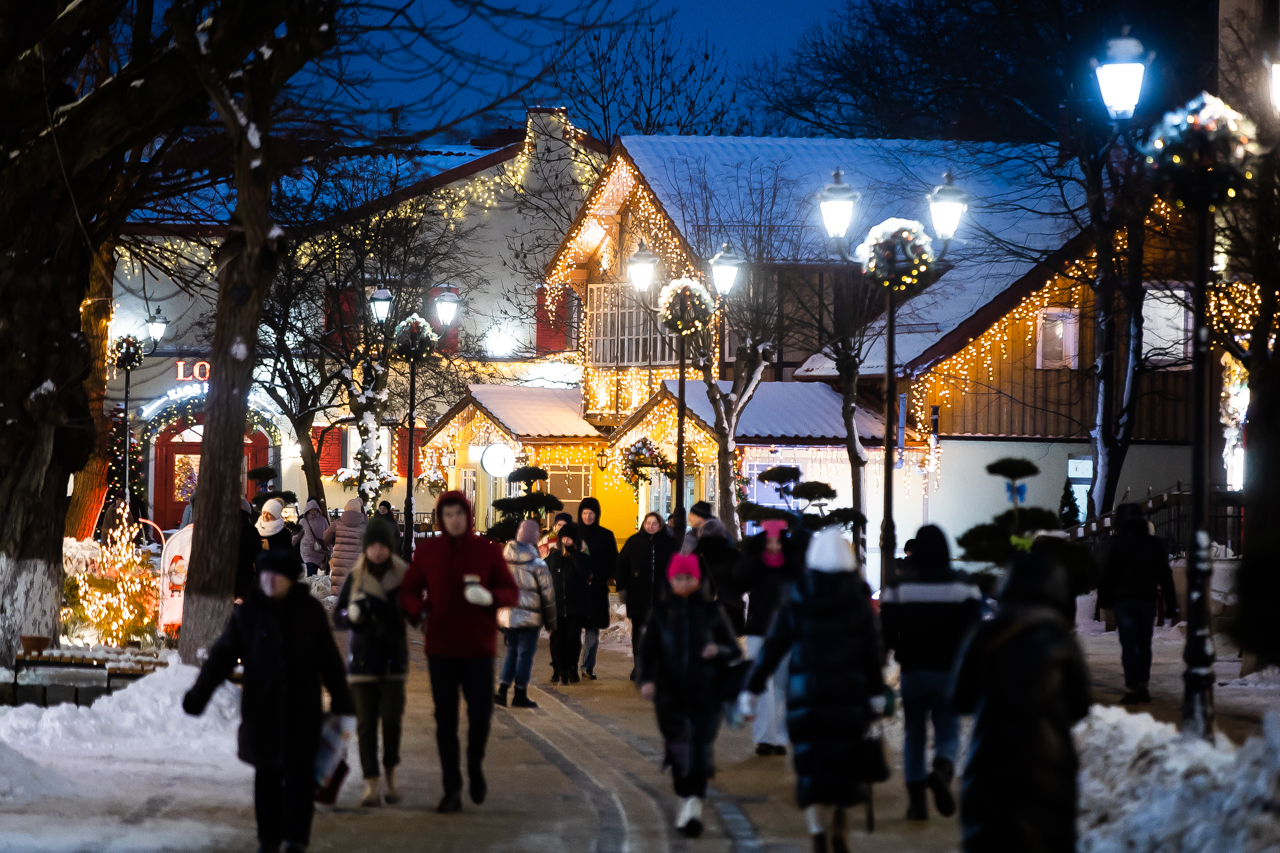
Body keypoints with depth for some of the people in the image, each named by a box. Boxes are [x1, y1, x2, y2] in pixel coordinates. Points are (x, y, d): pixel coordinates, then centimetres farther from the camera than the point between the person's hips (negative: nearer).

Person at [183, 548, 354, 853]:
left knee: (299, 772, -1)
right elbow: (222, 655, 0)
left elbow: (329, 659, 8)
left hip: (302, 709, -1)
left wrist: (341, 700, 9)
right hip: (261, 708, 1)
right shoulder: (247, 613, 2)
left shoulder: (310, 611, 1)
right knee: (266, 773, 5)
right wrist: (199, 694, -8)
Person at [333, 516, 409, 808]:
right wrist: (353, 614, -16)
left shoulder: (403, 576, 2)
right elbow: (337, 617, 5)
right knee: (366, 721, -2)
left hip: (393, 656, -1)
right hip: (362, 658, 1)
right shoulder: (355, 579, 4)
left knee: (391, 717, -8)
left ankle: (391, 776, 13)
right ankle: (371, 784, 1)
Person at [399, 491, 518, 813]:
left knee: (481, 713, -6)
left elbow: (512, 591, 3)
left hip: (479, 647, -1)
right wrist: (418, 611, -15)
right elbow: (409, 590, 7)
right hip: (440, 647, 1)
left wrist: (490, 596, -20)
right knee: (445, 719, 3)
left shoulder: (487, 550, 0)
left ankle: (475, 766, 24)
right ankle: (452, 790, 11)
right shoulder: (427, 550, 3)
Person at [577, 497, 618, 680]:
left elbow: (613, 562, 8)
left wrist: (601, 577, -6)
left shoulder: (606, 536, 6)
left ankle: (588, 666, 7)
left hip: (597, 588, 1)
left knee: (593, 627, 2)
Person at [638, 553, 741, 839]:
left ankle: (695, 803, -6)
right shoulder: (661, 611, 5)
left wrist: (719, 650, -15)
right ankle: (687, 802, 18)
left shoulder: (711, 611, 4)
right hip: (671, 694, 1)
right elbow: (649, 648, 1)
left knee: (700, 749, -9)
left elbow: (735, 650, 7)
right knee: (678, 750, 3)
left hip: (706, 693, -1)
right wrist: (647, 679, -16)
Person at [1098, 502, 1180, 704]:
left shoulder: (1118, 545, -6)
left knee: (1128, 646, -2)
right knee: (1144, 644, 15)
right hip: (1148, 601, 3)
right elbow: (1166, 577, 6)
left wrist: (1104, 600, 6)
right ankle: (1143, 686, 13)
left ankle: (1131, 689, -7)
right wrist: (1171, 606, 9)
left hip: (1124, 602, -3)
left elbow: (1107, 574, -5)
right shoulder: (1156, 544, 5)